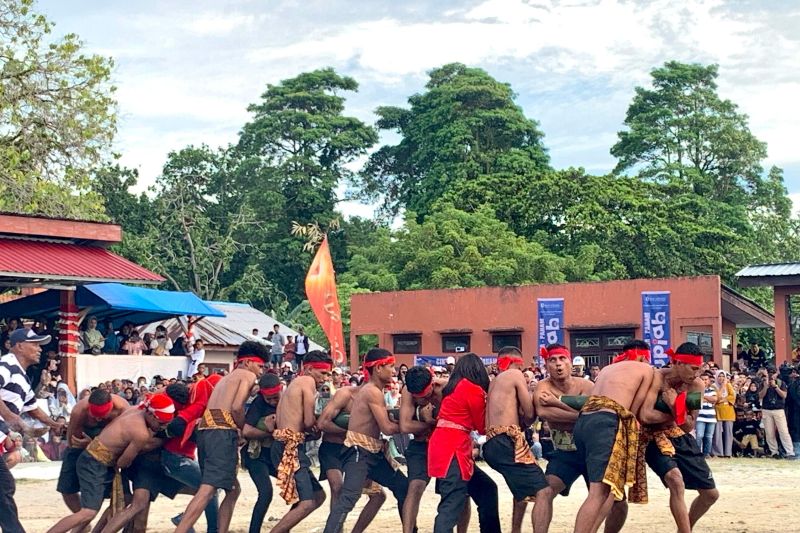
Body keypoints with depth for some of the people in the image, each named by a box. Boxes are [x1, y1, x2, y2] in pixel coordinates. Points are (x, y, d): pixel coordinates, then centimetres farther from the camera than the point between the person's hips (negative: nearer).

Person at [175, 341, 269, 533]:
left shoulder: (225, 379, 33)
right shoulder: (248, 375, 7)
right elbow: (237, 408, -9)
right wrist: (245, 429, 5)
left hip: (206, 430, 9)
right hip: (222, 431, -9)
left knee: (233, 489, 18)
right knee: (207, 490, -17)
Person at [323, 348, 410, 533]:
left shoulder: (370, 390, 16)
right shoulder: (373, 392, -15)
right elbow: (387, 428, -17)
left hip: (373, 453, 10)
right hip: (359, 452, -10)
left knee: (403, 487, 13)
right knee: (349, 496, -24)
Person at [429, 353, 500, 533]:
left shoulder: (455, 387, 18)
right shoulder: (474, 390, -6)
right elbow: (482, 427, 3)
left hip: (445, 446, 9)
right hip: (452, 448, -9)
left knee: (486, 488, 18)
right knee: (452, 505, -16)